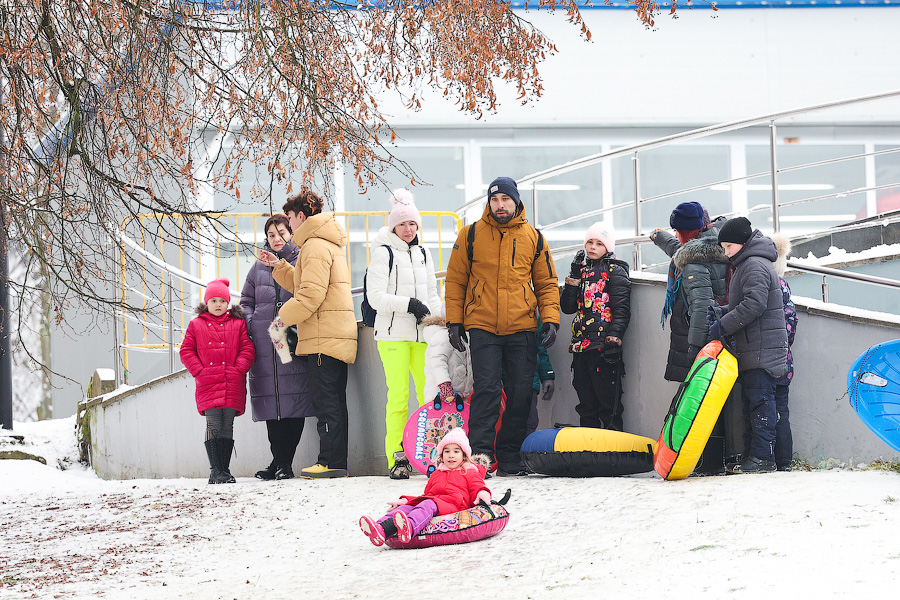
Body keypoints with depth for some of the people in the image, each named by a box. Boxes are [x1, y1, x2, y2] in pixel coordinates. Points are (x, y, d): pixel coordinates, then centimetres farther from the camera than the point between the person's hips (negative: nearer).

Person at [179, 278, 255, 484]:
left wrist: (239, 369, -6)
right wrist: (199, 371, -2)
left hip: (232, 385, 1)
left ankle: (225, 470, 7)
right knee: (214, 427, -8)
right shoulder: (196, 325, 11)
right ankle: (215, 471, -6)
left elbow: (247, 349, 8)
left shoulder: (238, 324, 12)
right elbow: (186, 351, 10)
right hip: (208, 385, -1)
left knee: (227, 427, 2)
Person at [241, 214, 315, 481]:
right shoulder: (259, 267, 17)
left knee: (294, 400, -8)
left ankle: (284, 462, -5)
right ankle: (279, 461, 4)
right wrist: (249, 326, 8)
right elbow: (246, 301, 22)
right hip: (264, 345, 4)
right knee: (271, 402, 0)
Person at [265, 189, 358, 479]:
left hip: (323, 336, -10)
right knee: (334, 400, 10)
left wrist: (285, 317, -11)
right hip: (339, 334, 10)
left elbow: (311, 294, -20)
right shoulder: (330, 245, 22)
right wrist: (279, 267, 21)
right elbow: (303, 285, 26)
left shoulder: (315, 246, -11)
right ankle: (339, 463, 12)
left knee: (326, 400, -9)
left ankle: (331, 461, -10)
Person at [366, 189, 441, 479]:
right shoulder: (383, 253, 0)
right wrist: (408, 304, -14)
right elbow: (375, 296, -7)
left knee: (429, 393, -4)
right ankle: (398, 459, -6)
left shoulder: (423, 254, 18)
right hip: (393, 333, -5)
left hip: (421, 334, 5)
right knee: (398, 396, -9)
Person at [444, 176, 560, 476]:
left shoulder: (533, 238, 9)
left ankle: (509, 456, 10)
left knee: (520, 394, 1)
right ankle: (480, 455, -11)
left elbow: (547, 283, 14)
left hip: (521, 329, 2)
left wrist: (550, 320, 1)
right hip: (483, 328, -2)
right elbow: (455, 281, 10)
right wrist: (455, 321, 3)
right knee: (487, 390, -12)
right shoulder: (471, 235, 5)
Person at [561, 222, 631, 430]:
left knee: (608, 400, -8)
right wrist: (573, 278, 3)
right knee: (586, 402, 11)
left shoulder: (615, 272, 0)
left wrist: (615, 335, -22)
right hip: (581, 346, 7)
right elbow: (568, 307, 14)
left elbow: (622, 308, -9)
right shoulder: (583, 271, 19)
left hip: (604, 344, -7)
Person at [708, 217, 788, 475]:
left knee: (760, 400, -11)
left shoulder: (755, 266, -11)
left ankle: (763, 457, -13)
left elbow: (754, 304, -22)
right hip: (751, 351, 11)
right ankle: (753, 454, 13)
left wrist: (723, 326, -18)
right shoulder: (746, 265, 22)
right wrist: (719, 312, 7)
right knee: (751, 400, 10)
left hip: (763, 351, -11)